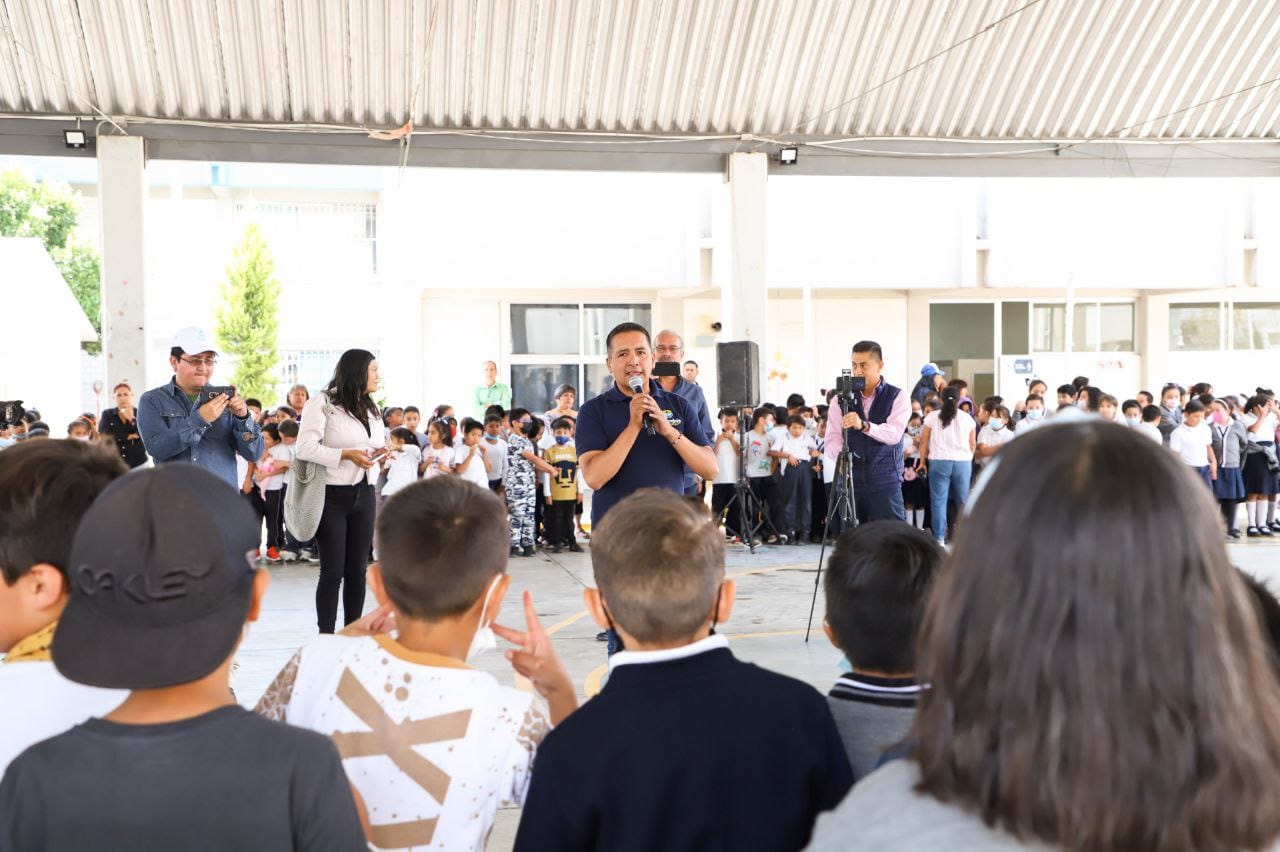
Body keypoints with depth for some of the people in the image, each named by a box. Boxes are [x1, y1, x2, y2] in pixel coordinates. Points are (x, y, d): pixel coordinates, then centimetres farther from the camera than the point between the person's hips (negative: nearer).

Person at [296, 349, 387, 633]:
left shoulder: (372, 409, 16)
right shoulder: (322, 403, -8)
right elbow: (305, 448, -16)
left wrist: (380, 453, 3)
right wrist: (346, 455, -21)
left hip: (364, 495, 7)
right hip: (331, 496, -7)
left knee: (357, 570, 9)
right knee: (332, 572, -3)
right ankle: (325, 637, 6)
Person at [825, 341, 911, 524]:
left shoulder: (897, 397, 3)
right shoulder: (841, 399, 10)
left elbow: (894, 434, -14)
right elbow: (832, 438, 1)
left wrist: (864, 425, -31)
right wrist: (840, 456, -21)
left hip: (885, 483, -2)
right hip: (848, 480, 2)